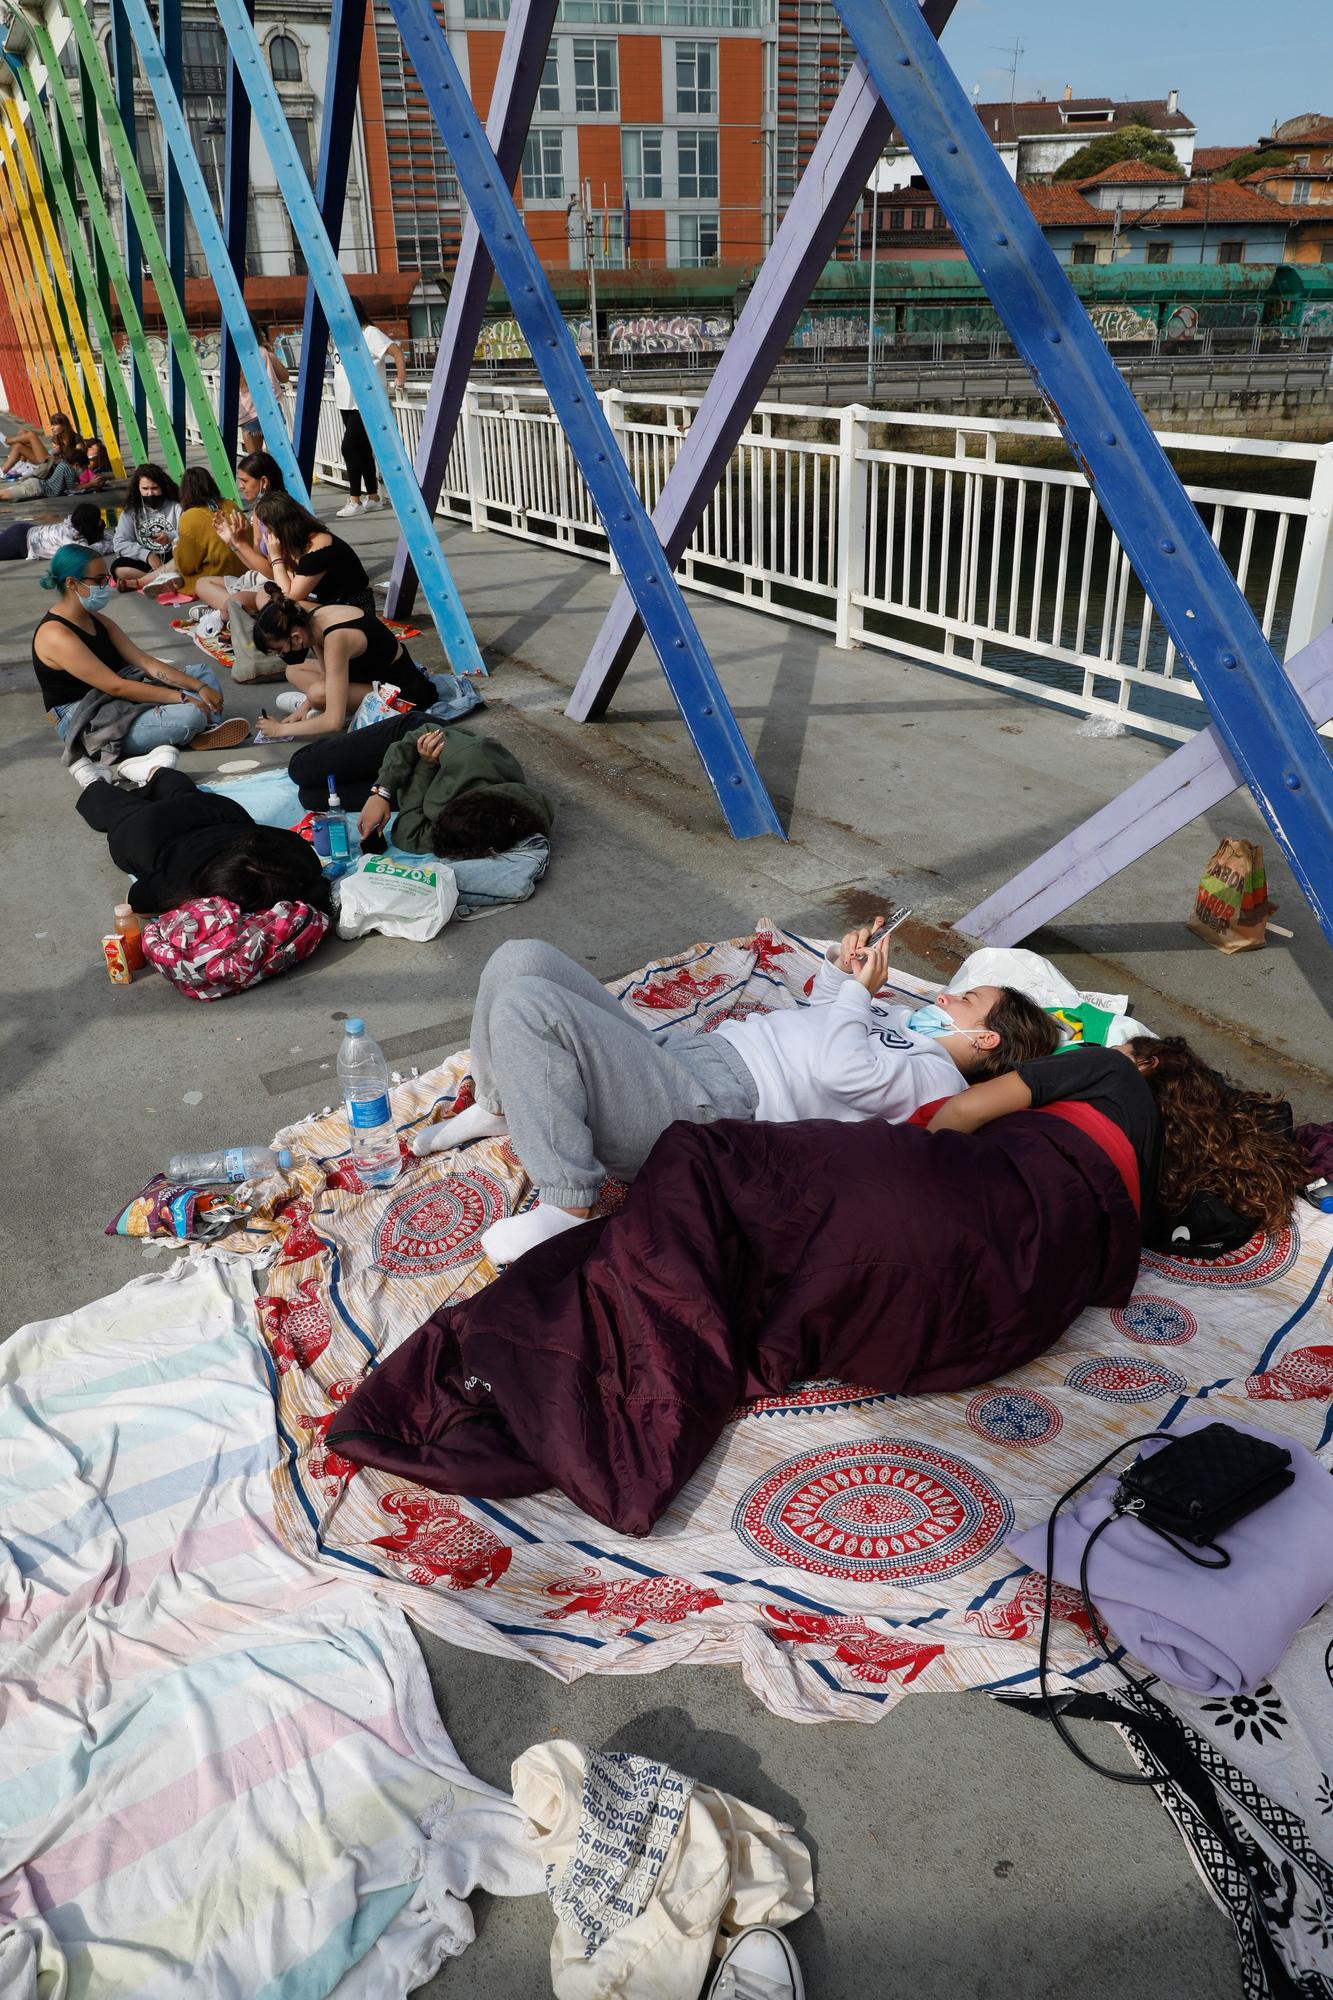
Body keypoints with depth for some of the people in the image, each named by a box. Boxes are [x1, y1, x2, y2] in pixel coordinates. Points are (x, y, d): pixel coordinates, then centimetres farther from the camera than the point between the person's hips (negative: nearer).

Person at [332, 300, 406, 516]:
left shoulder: (369, 333, -9)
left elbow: (396, 351, -17)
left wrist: (401, 377, -21)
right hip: (346, 403, 9)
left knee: (350, 447, -13)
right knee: (362, 449, 10)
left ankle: (355, 500, -9)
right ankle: (373, 497, 16)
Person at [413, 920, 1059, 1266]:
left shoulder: (935, 1078, -6)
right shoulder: (904, 1023, 23)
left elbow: (839, 1069, -22)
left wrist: (857, 990, -5)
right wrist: (840, 971, 18)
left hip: (703, 1108, -10)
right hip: (681, 1050, 10)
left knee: (526, 1004, -29)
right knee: (522, 958, 4)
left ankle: (567, 1206, -18)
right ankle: (497, 1107, 20)